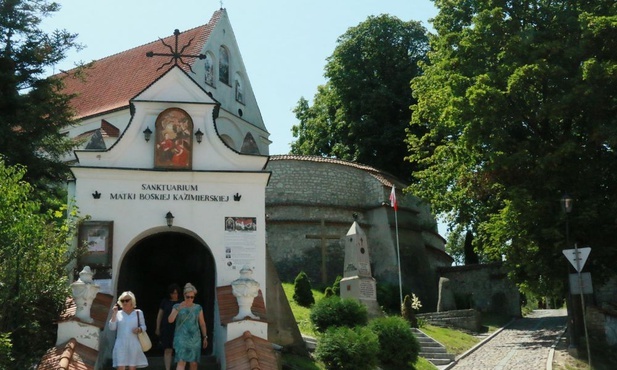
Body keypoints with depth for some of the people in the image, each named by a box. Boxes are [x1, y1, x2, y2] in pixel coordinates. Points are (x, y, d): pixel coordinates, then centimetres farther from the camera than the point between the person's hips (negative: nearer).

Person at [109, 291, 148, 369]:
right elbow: (112, 327, -1)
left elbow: (143, 326, 9)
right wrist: (114, 314, -8)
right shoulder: (118, 313, 8)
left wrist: (139, 329, -13)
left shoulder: (138, 313, 7)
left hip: (134, 344, 0)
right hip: (121, 345, 0)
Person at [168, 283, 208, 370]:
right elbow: (170, 320, -11)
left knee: (194, 363, 5)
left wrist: (205, 337, 9)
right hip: (181, 338, -2)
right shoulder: (177, 306, 2)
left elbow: (202, 324, 11)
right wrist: (178, 309, -22)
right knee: (181, 362, -14)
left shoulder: (198, 308, 6)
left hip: (195, 339, 2)